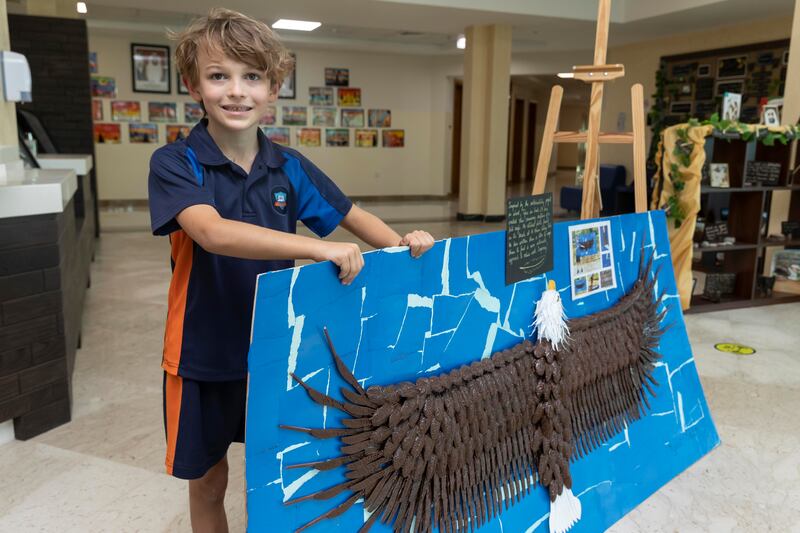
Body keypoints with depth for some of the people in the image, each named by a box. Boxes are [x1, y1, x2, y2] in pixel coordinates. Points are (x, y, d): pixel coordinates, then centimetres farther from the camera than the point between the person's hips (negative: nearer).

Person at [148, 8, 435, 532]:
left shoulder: (290, 166, -3)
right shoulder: (176, 163, -15)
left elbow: (351, 215, 4)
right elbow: (213, 233, -32)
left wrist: (401, 243, -16)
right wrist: (317, 248, -42)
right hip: (205, 352, -3)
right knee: (208, 478, 16)